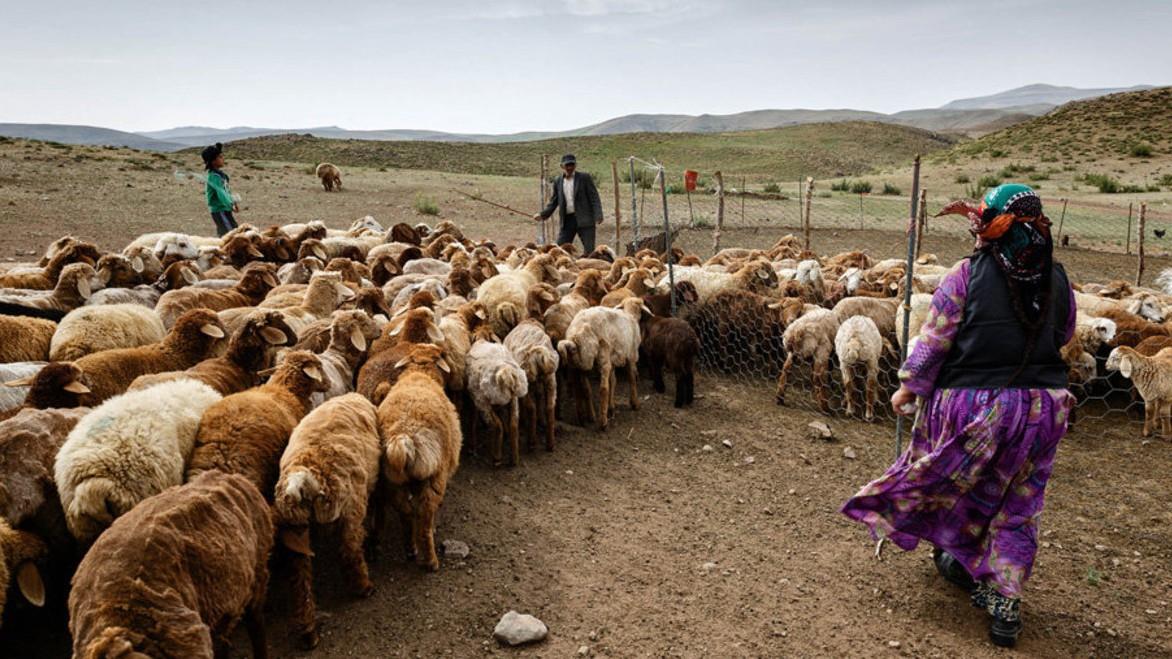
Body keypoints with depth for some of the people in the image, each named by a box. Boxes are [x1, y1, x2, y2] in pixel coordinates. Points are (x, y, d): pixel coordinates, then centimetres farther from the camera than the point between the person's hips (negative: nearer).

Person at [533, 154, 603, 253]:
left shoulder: (584, 178, 0)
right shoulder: (558, 181, 10)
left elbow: (594, 197, -4)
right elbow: (553, 202, 15)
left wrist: (598, 215, -16)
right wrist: (543, 214, 0)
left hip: (584, 219, -4)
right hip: (567, 220, 4)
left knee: (589, 250, -4)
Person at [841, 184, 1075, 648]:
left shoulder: (967, 276, -12)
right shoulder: (1057, 280, 0)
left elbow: (933, 341, -11)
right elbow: (1063, 336, 15)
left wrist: (909, 388, 0)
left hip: (971, 403, -3)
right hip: (1042, 408, 3)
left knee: (958, 486, 22)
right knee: (1017, 509, 14)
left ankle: (959, 560, 42)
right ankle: (1005, 605, 17)